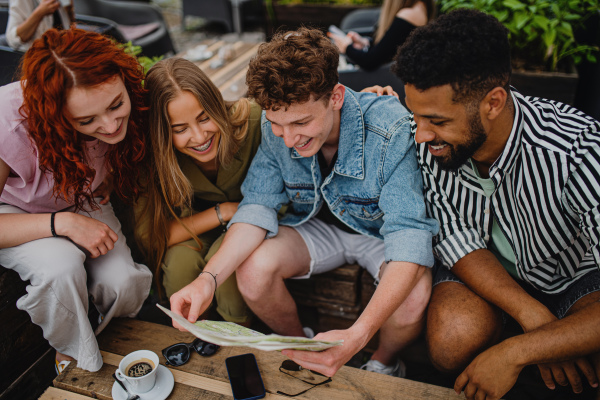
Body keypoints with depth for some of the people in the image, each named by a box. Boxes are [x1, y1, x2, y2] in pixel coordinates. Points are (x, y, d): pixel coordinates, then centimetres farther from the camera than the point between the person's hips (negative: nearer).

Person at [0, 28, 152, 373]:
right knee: (61, 265, -35)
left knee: (125, 284, -23)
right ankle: (75, 358, -2)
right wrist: (63, 222, -38)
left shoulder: (125, 110, -26)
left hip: (82, 204, 3)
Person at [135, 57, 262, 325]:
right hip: (196, 226, 2)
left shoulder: (252, 122, -30)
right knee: (179, 258, -28)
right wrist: (223, 212, -29)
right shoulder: (152, 155, -26)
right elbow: (148, 235, -25)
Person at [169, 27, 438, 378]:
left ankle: (384, 361, 6)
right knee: (252, 270, -23)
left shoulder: (391, 131, -33)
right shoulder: (275, 126, -19)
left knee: (414, 295, -32)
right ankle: (301, 348, 9)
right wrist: (209, 278, -34)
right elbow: (258, 207, -16)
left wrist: (357, 336, -51)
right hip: (318, 226, 3)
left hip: (381, 231, -2)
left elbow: (410, 236, -37)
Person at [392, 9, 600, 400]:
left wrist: (514, 353, -37)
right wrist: (533, 315, -28)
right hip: (484, 265, 2)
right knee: (452, 342, -28)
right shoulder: (430, 139, -22)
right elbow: (455, 236, -15)